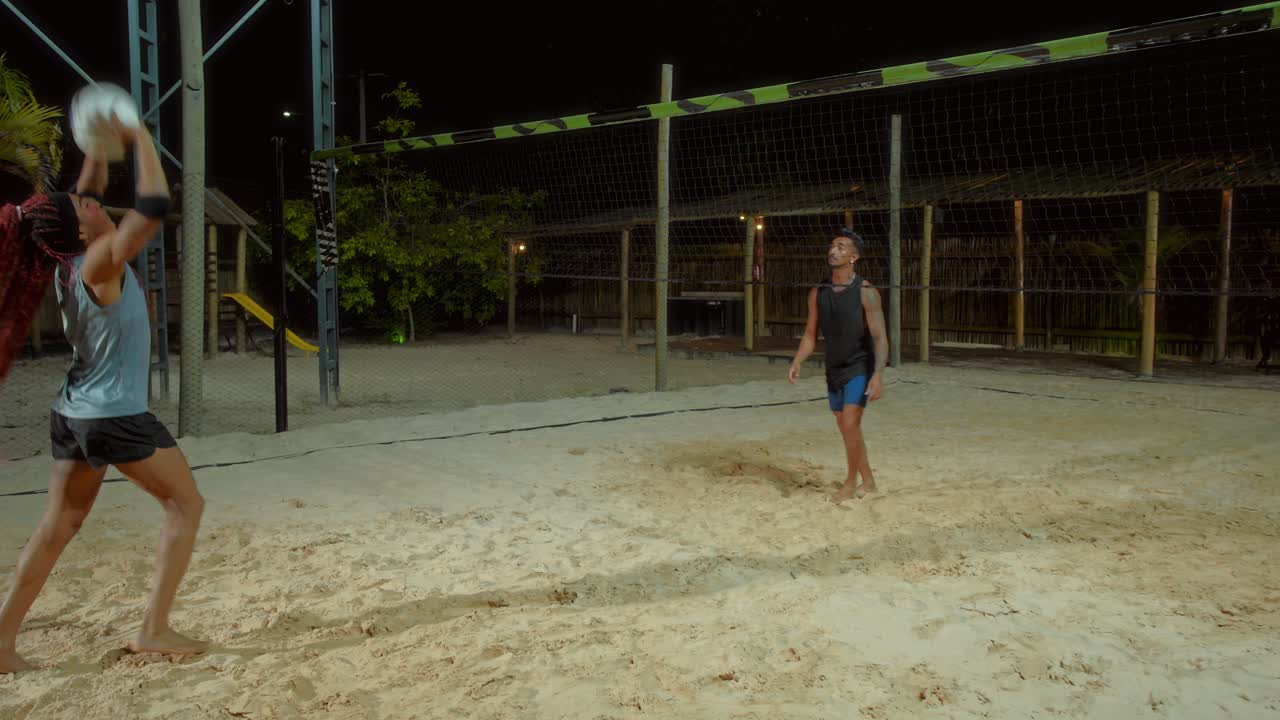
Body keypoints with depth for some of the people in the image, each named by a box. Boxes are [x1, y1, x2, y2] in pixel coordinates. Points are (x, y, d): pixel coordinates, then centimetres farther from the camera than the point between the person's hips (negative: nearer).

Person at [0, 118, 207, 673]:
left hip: (72, 413, 8)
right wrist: (141, 140, -17)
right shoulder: (102, 261, -19)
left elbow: (86, 194, 19)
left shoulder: (66, 260, 4)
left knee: (58, 524, 15)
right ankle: (154, 629, 3)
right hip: (117, 417, -8)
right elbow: (154, 207, -27)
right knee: (186, 504, 4)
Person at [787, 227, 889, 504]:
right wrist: (796, 363, -8)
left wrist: (878, 374, -29)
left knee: (850, 425, -16)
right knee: (846, 429, 12)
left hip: (860, 369, -6)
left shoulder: (866, 292, -14)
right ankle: (868, 482, 28)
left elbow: (880, 337, -18)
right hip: (834, 370, 6)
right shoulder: (817, 294, 2)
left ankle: (851, 482, 3)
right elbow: (810, 334, 8)